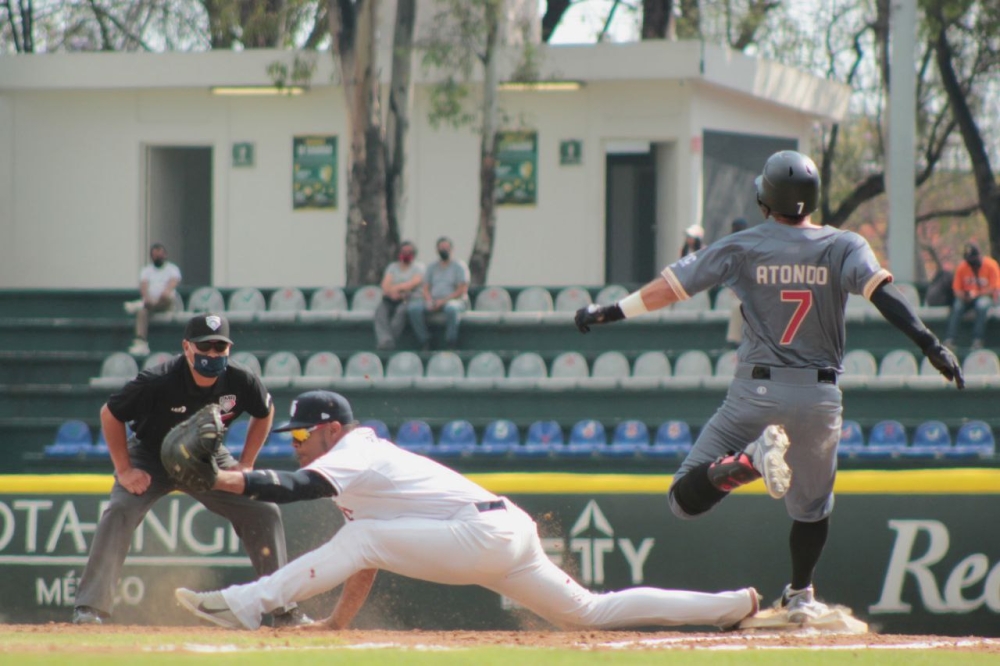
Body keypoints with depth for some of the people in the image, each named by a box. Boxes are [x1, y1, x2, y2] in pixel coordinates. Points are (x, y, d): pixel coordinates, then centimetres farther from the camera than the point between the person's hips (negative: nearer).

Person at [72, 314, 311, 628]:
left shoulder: (241, 382, -22)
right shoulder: (157, 383, -32)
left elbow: (264, 412, 2)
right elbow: (110, 415, -17)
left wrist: (245, 465, -3)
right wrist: (124, 470, -18)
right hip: (151, 458, -3)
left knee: (264, 513, -7)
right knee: (119, 512, -27)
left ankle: (285, 609, 5)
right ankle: (90, 609, -25)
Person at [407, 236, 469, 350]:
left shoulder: (459, 266, 4)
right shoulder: (432, 267, 19)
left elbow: (462, 290, -6)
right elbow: (426, 288, 14)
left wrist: (443, 301, -15)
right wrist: (430, 301, -9)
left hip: (455, 300, -4)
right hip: (434, 301, 4)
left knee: (451, 308, -42)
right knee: (413, 307, -24)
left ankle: (451, 344, -33)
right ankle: (425, 343, -24)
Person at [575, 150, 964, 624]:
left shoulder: (742, 248, -2)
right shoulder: (843, 247, -1)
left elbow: (670, 287, -4)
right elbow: (880, 290, -17)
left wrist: (609, 313, 4)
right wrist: (928, 342, -25)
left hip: (755, 394, -2)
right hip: (820, 397, 2)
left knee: (686, 500, -1)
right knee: (812, 504, 25)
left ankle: (750, 460, -26)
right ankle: (800, 596, 26)